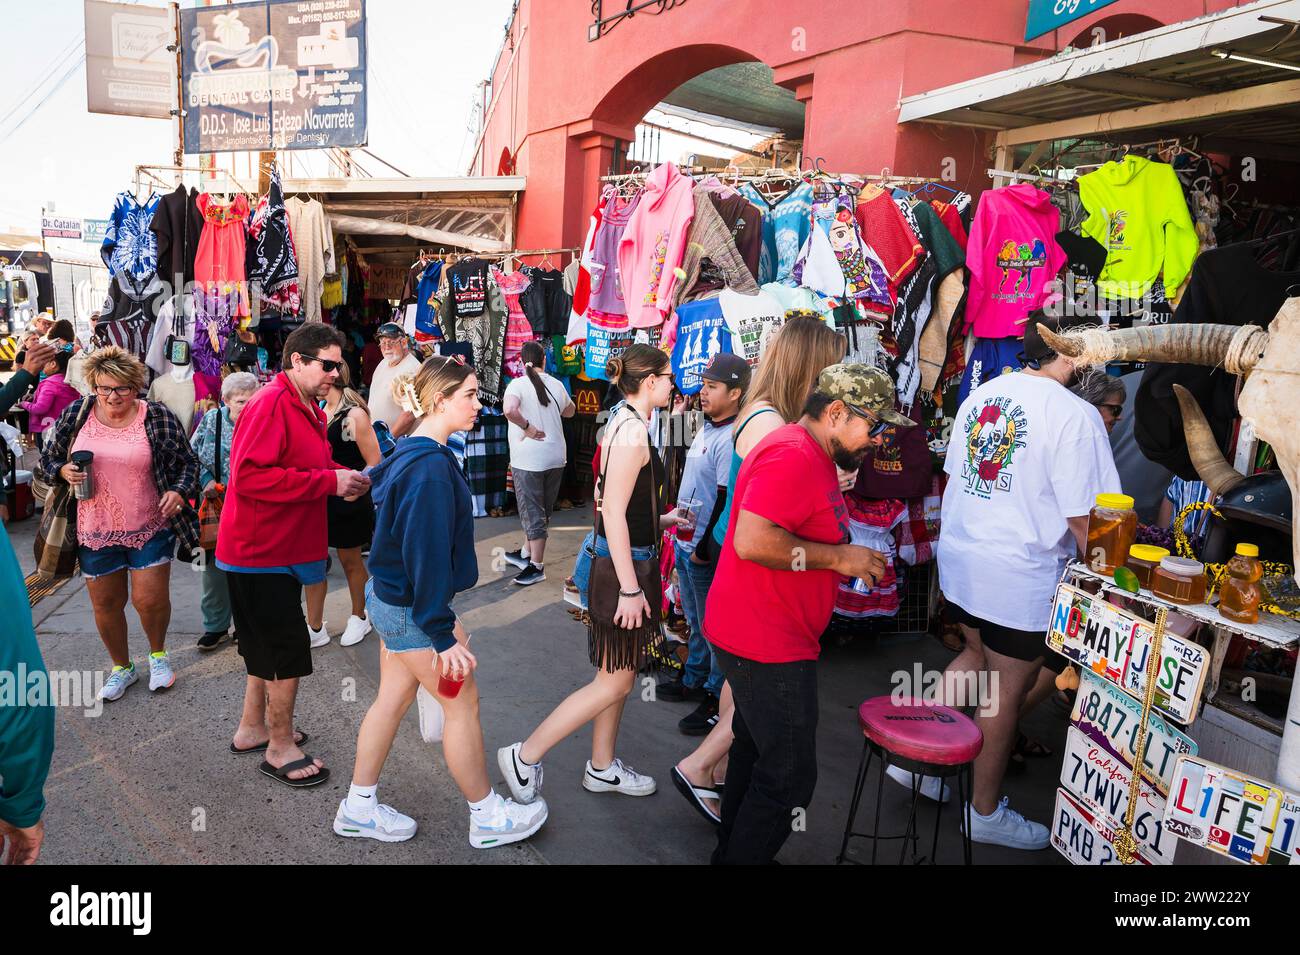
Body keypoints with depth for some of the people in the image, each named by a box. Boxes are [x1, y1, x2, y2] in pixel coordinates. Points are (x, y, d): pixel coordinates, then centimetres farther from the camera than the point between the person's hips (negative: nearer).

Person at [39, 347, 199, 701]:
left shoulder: (158, 418, -8)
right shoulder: (75, 415, -2)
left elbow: (188, 462, 1)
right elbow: (48, 459, 9)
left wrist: (179, 491, -17)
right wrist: (64, 471, -12)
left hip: (150, 529, -2)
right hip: (95, 531, 3)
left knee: (151, 600, -4)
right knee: (106, 604, 13)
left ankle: (158, 654, 27)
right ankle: (122, 667, 36)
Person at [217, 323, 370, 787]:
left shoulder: (307, 409, 12)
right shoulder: (270, 404, -20)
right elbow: (250, 476, -29)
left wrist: (345, 477, 0)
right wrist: (329, 481, -27)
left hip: (278, 549, 10)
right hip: (261, 553, -10)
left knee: (267, 644, 21)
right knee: (289, 648, -2)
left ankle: (252, 727, 36)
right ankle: (281, 747, 13)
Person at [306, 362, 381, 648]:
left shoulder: (354, 415, -14)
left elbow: (375, 464, -12)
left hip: (347, 503, -6)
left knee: (351, 561, 11)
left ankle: (359, 618, 31)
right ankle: (315, 628, 17)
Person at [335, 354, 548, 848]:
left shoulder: (412, 454, 7)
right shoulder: (431, 467, -25)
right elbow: (427, 555, -26)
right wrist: (443, 636, -23)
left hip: (391, 598, 10)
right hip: (412, 610, -10)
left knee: (393, 697, 18)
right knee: (462, 703, 4)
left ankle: (359, 807, 31)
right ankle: (487, 816, 20)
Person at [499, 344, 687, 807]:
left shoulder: (622, 423, 10)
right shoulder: (634, 430, -20)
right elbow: (613, 514, -23)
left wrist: (659, 520, 27)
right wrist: (630, 589, -23)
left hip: (614, 557, 10)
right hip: (622, 561, -10)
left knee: (617, 673, 19)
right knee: (615, 681, 0)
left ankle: (602, 768, 32)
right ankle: (525, 756, 9)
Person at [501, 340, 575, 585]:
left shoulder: (519, 384, -12)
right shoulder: (556, 385, 4)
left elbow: (509, 409, -32)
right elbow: (570, 411, 22)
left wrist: (527, 427, -18)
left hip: (528, 459, -5)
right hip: (555, 457, 6)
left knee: (532, 510, 2)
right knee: (541, 510, 18)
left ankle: (536, 566, 6)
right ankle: (526, 554, 33)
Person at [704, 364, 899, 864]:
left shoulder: (814, 457, 14)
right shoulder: (793, 456, -21)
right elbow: (752, 540, -31)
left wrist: (851, 557, 12)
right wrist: (837, 557, -22)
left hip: (768, 637, 11)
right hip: (767, 646, -11)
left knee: (757, 753, 22)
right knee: (789, 777, -2)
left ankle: (731, 851, 38)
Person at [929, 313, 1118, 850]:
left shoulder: (981, 395, 4)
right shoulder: (1075, 415, -18)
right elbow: (1083, 518, -18)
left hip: (957, 559, 7)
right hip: (1020, 576, -7)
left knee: (979, 656, 29)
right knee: (1006, 693, 10)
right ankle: (985, 814, 27)